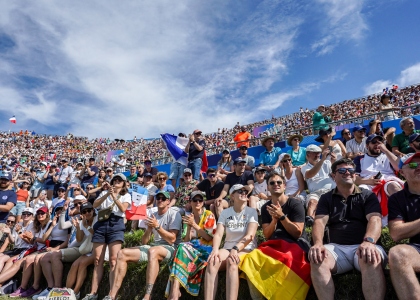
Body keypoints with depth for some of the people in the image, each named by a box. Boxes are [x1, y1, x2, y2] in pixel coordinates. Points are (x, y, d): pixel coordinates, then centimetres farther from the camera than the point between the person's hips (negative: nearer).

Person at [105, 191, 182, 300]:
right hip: (153, 247, 7)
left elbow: (172, 239, -14)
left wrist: (157, 226, -20)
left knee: (152, 251, -40)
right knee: (122, 253, -9)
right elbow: (144, 242, 10)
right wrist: (149, 228, -9)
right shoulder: (153, 215, 13)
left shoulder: (174, 214, -4)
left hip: (170, 249, -7)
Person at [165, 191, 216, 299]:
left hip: (205, 249, -4)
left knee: (183, 249, -31)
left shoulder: (209, 215, 2)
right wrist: (189, 226, -7)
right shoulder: (189, 217, 14)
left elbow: (209, 237, -8)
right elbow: (186, 241, 10)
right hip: (191, 246, 4)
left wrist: (194, 224, -14)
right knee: (182, 248, -31)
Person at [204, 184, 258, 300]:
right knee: (212, 261, -31)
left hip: (246, 249, -2)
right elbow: (218, 234, -4)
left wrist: (236, 249, -29)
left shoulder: (251, 211, 0)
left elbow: (250, 236, -13)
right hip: (228, 248, 2)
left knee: (231, 261, -37)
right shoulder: (225, 212, 7)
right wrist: (215, 249, -26)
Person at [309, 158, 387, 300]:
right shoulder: (326, 198, 15)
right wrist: (318, 243, -22)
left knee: (371, 259, -36)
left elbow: (374, 219, -5)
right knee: (317, 258, -31)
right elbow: (320, 221, 1)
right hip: (336, 247, 1)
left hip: (364, 247, 0)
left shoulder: (368, 196, 12)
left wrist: (369, 241, -28)